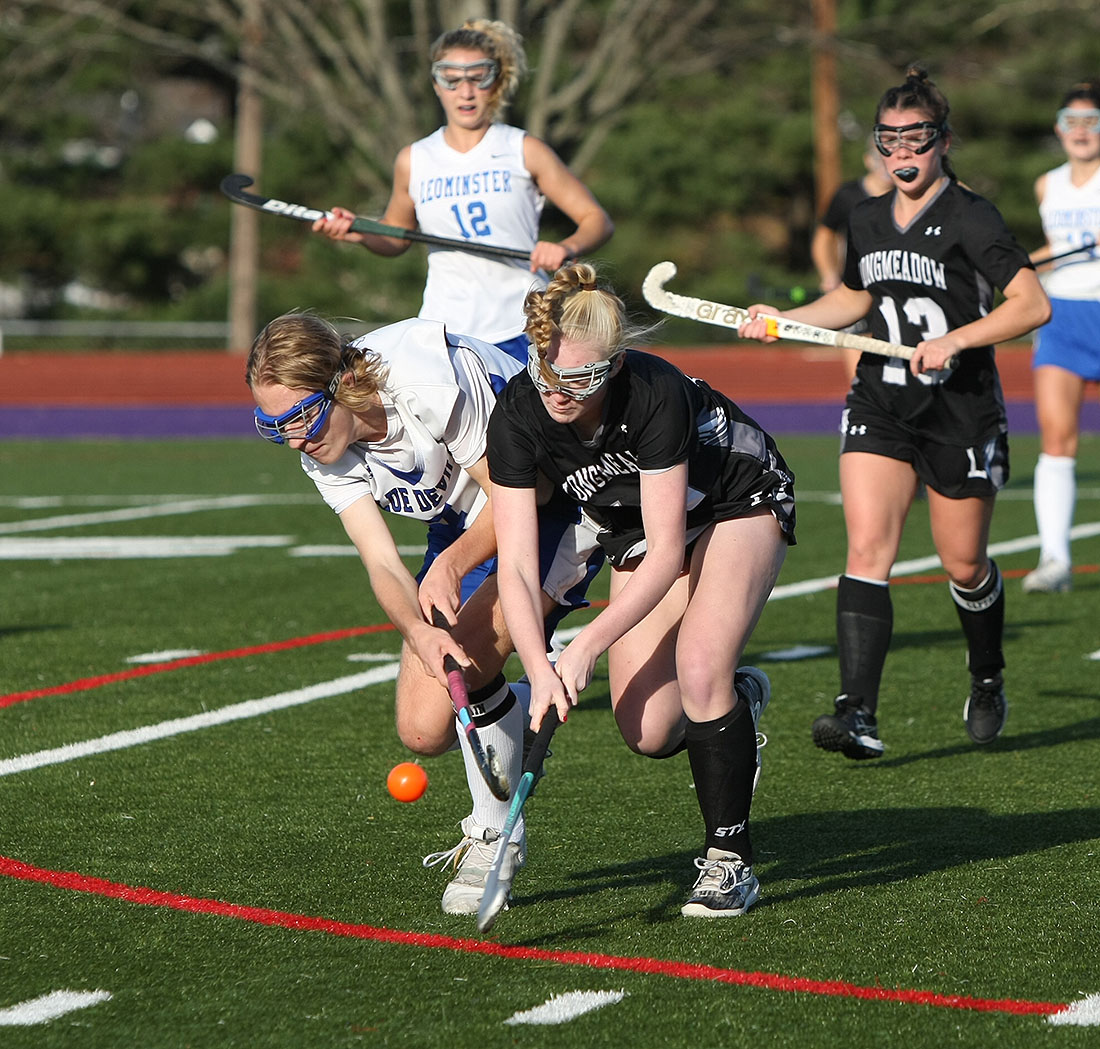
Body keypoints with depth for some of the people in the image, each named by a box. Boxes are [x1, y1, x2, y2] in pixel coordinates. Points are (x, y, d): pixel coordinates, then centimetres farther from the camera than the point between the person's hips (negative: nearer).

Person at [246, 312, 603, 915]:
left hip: (558, 502, -7)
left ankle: (496, 836, -7)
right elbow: (382, 564, -23)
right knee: (423, 730, -4)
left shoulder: (432, 381, -34)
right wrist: (418, 631, -43)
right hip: (465, 524, 7)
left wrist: (452, 564, -41)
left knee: (467, 660, -27)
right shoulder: (323, 451, -15)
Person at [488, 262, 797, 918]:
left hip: (739, 501, -4)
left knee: (698, 671, -26)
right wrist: (540, 670, -40)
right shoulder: (517, 417, -26)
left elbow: (668, 552, -31)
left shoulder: (655, 394, -37)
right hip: (636, 529, 4)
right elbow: (516, 566, -26)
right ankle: (738, 697, 26)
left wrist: (587, 647, -36)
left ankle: (731, 861, -11)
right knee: (648, 730, -8)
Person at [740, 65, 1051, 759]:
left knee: (964, 565, 7)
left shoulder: (971, 219, -10)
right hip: (881, 407, 4)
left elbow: (1033, 306, -16)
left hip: (963, 413, -4)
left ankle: (988, 682, 37)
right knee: (868, 547, -14)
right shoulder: (867, 221, 8)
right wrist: (784, 320, 12)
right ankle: (858, 714, -21)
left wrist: (954, 340, -24)